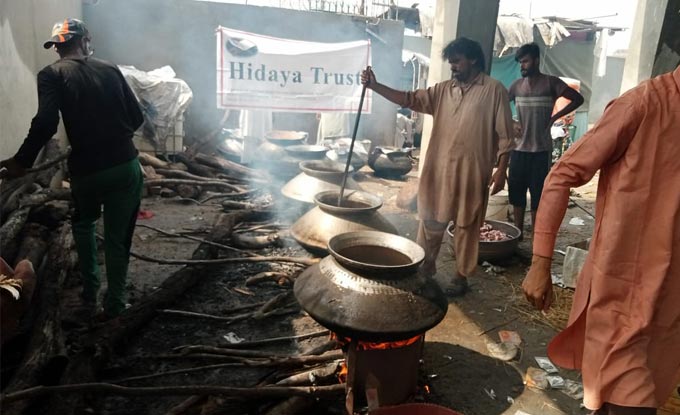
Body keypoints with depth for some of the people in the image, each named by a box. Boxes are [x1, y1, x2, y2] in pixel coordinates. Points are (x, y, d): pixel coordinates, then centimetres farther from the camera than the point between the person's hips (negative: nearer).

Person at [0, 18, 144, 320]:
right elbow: (136, 117, 9)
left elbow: (46, 123, -18)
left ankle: (90, 291, 32)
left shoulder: (51, 74, -2)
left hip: (86, 170, -1)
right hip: (127, 165, 1)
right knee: (118, 238, 14)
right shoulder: (109, 69, 8)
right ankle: (114, 304, 22)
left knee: (84, 224, 29)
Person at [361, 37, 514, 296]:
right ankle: (425, 268, 30)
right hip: (439, 170, 5)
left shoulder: (494, 90, -3)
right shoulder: (443, 90, 9)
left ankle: (461, 275, 22)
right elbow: (410, 99, 3)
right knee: (430, 222, 12)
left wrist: (501, 170, -10)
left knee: (466, 226, 7)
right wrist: (374, 85, -7)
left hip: (472, 173, -4)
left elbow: (504, 135, -5)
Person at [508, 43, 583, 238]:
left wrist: (555, 117, -8)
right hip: (518, 149, 4)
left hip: (541, 150, -4)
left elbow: (578, 99, -1)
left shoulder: (550, 83, -4)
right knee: (516, 194, 8)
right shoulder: (517, 85, 7)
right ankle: (518, 235, 20)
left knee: (537, 196, -1)